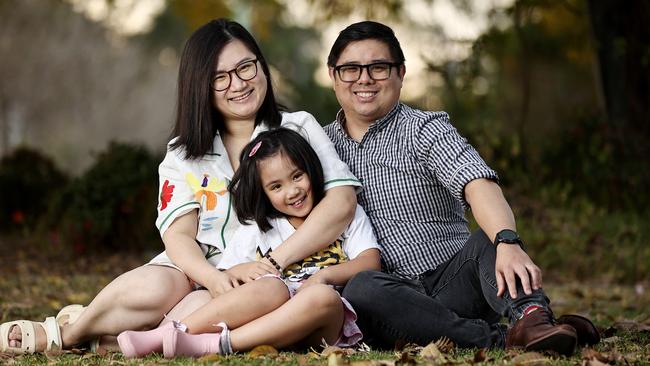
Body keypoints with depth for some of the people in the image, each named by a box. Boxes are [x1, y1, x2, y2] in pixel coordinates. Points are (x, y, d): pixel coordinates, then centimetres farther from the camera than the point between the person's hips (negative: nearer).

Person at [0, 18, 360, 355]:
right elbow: (178, 234, -3)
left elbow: (342, 202, -9)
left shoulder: (299, 129, 6)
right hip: (202, 274, 2)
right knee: (154, 289, -34)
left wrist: (274, 261, -21)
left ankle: (72, 331, -17)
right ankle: (66, 331, -11)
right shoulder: (183, 155, 10)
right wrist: (216, 278, -26)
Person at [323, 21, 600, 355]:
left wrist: (508, 243, -39)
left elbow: (478, 184, -19)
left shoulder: (425, 130, 1)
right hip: (395, 300, 1)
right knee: (360, 289, -33)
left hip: (452, 281, -1)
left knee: (489, 240, -29)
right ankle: (501, 338, -40)